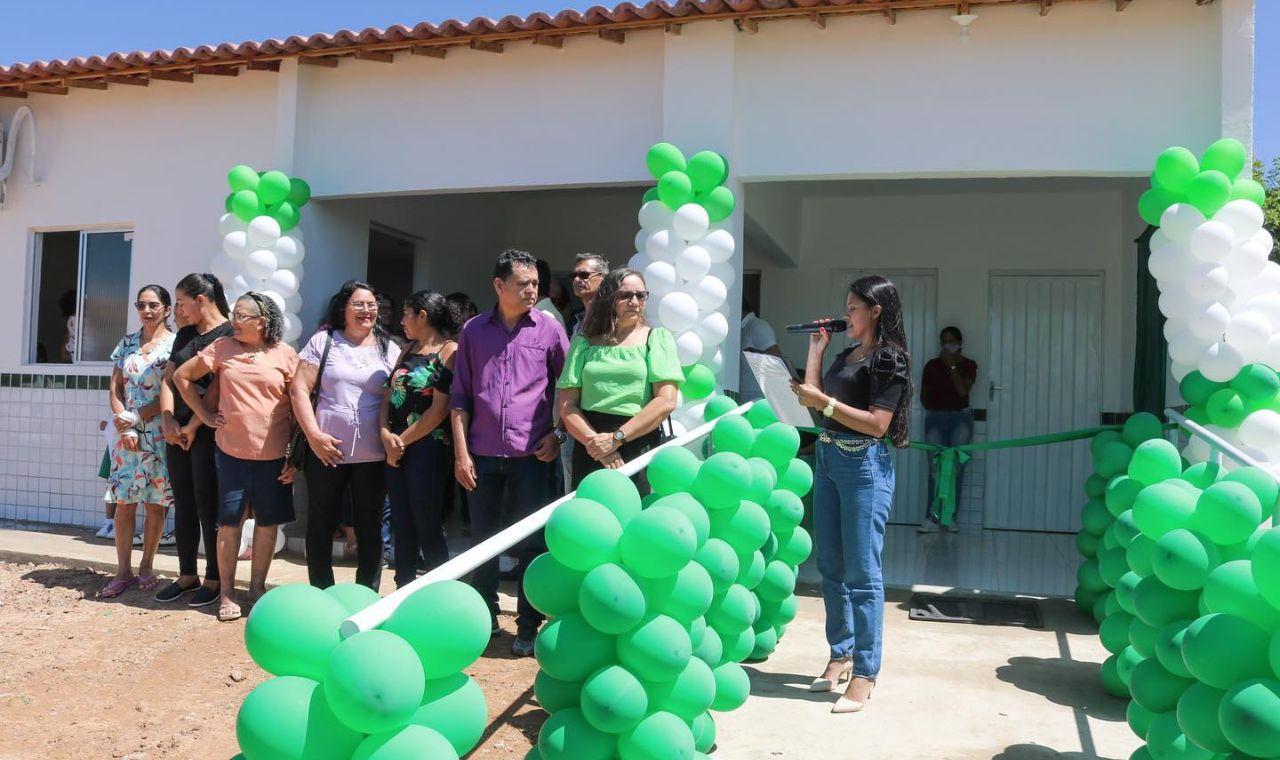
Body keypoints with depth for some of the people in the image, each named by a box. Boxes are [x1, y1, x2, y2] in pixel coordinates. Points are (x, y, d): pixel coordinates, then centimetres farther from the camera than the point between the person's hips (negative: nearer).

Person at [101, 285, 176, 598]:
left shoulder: (175, 345, -2)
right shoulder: (127, 343, 11)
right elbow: (115, 389, 8)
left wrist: (136, 417, -11)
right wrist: (125, 426, -6)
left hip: (159, 434, -3)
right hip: (127, 433, 3)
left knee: (155, 503, 3)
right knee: (124, 502, 2)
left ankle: (146, 567, 14)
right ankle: (123, 571, 9)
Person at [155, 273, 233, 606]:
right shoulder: (185, 335, 14)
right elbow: (170, 379, 12)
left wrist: (194, 425, -14)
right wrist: (167, 418, -2)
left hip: (209, 433, -7)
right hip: (178, 432, 7)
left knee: (208, 507, -1)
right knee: (183, 505, 11)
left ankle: (214, 579, 10)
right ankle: (187, 575, 21)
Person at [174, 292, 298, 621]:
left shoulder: (285, 354, -1)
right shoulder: (222, 347, 3)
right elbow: (182, 376, 11)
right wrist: (205, 414, 3)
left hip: (274, 454, 0)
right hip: (231, 451, 0)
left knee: (268, 521, 8)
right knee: (229, 521, 5)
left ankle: (257, 586, 23)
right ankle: (226, 592, 17)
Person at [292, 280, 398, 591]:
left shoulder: (389, 349, 9)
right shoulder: (323, 341, 4)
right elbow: (299, 390, -1)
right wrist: (314, 434, -10)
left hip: (373, 456, 1)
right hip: (325, 450, -1)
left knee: (370, 527, 7)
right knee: (321, 526, 7)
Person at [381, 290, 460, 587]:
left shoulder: (450, 351, -8)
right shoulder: (408, 350, 16)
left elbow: (440, 408, -14)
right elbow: (389, 393, 11)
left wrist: (402, 440, -10)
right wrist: (386, 433, -6)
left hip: (428, 447, -7)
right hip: (396, 448, 7)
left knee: (428, 528, -2)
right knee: (401, 526, 11)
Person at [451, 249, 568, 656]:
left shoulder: (549, 329, 1)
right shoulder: (474, 330, 6)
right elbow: (460, 395, 7)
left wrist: (557, 435, -4)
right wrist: (461, 451, 1)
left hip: (530, 453, -2)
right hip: (482, 454, 2)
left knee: (530, 542, 4)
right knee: (483, 538, 11)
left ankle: (528, 627, 16)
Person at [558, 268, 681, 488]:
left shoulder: (657, 338, 4)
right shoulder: (584, 343, 9)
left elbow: (666, 401, -7)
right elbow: (567, 405, 3)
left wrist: (617, 438, -12)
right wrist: (595, 442, -12)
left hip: (640, 448, -1)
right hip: (589, 454, 2)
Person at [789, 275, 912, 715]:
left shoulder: (889, 359, -7)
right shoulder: (845, 357, 16)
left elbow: (878, 424, -15)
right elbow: (815, 400, 13)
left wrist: (824, 402, -17)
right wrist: (816, 348, 13)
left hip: (863, 464, -8)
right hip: (828, 459, 8)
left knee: (861, 572, -5)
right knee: (831, 567, 11)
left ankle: (864, 674, 2)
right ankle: (841, 656, 23)